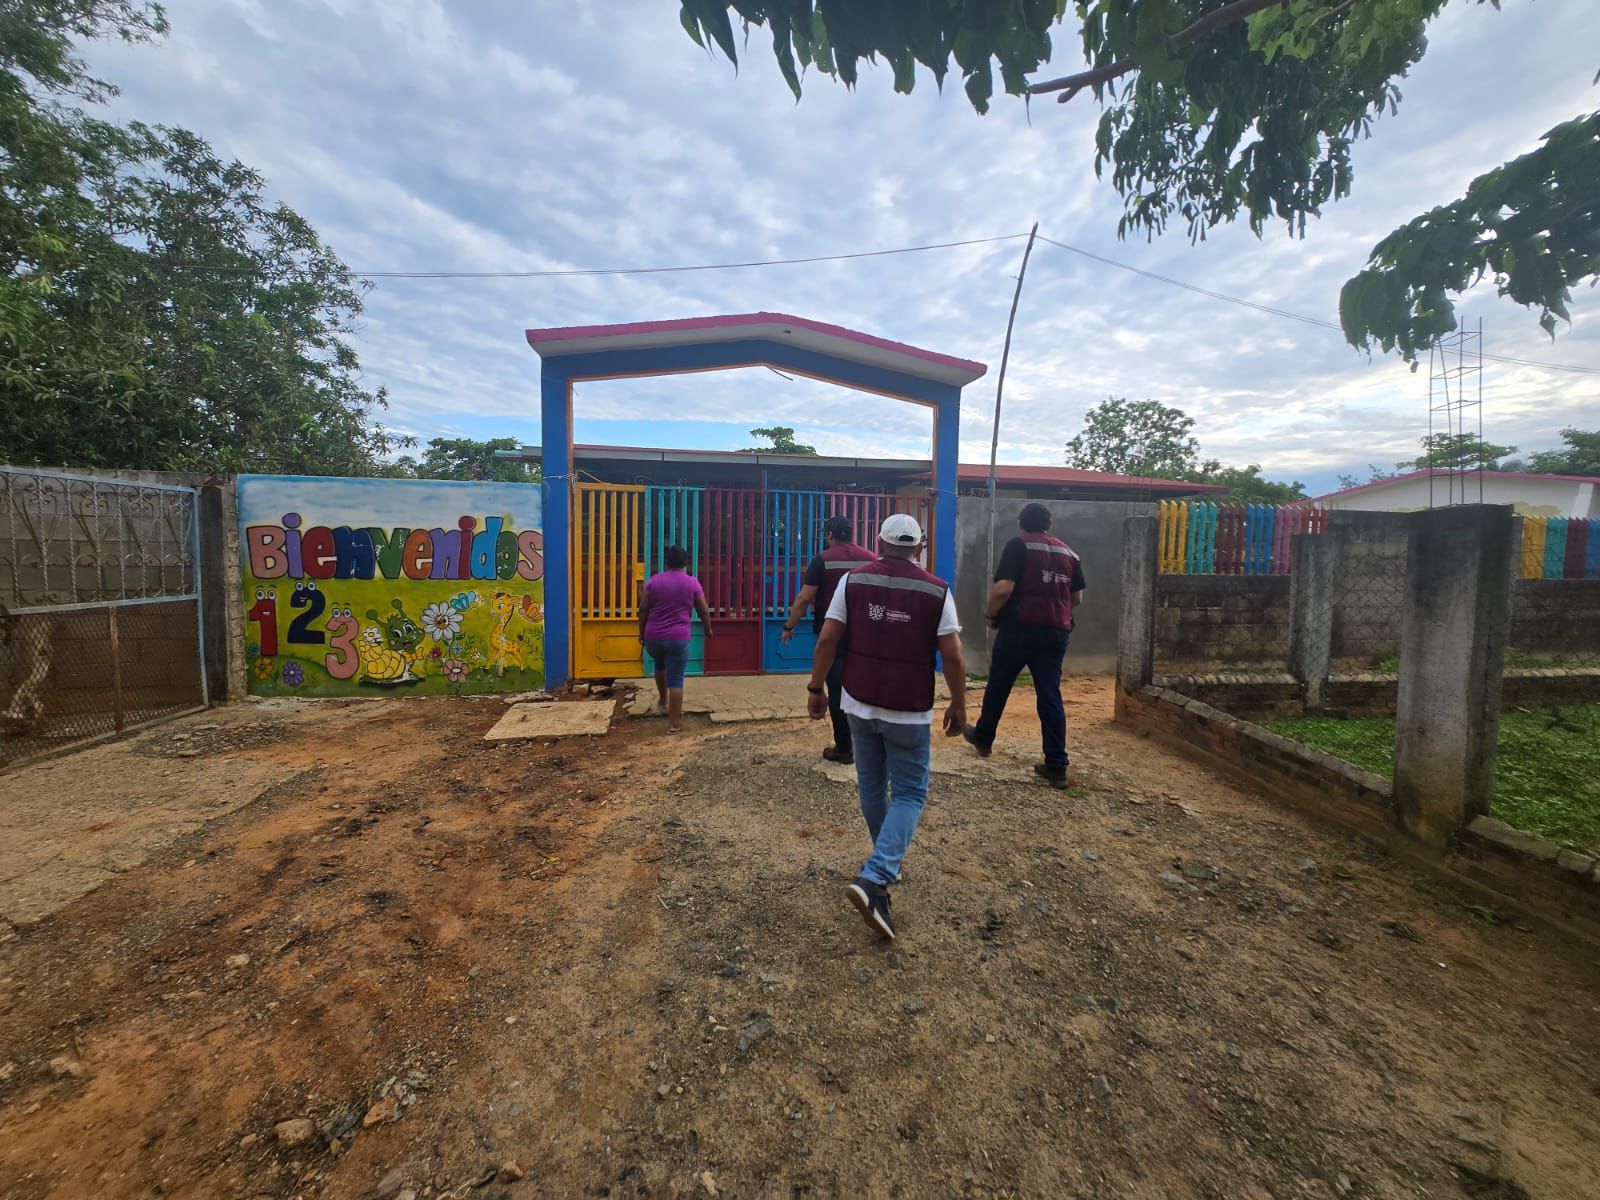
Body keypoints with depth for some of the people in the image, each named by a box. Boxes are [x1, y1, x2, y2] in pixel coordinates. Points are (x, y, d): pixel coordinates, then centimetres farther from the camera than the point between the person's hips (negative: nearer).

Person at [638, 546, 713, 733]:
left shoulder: (654, 580, 1)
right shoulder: (692, 583, -2)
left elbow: (643, 610, 2)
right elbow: (704, 611, 3)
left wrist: (641, 633, 13)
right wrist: (708, 629, 20)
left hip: (653, 636, 3)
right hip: (678, 638, -3)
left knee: (660, 664, 32)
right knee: (676, 679, 1)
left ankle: (662, 699, 45)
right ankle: (674, 722, 3)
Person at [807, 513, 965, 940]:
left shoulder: (852, 580, -3)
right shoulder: (936, 591, -6)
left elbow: (827, 640, -5)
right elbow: (952, 656, -7)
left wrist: (815, 688, 4)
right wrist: (959, 704, 5)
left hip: (860, 704, 3)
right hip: (909, 712, -2)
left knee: (871, 786, 20)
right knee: (909, 794, 7)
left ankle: (886, 864, 38)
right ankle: (874, 879, -9)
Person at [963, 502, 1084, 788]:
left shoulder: (1018, 546, -5)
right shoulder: (1069, 552, 13)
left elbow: (1004, 587, -17)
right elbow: (1077, 598, 17)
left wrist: (990, 614, -1)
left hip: (1020, 628, -4)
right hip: (1057, 632, 5)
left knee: (998, 686, 14)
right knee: (1050, 695, 6)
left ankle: (983, 738, 32)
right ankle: (1056, 766, 5)